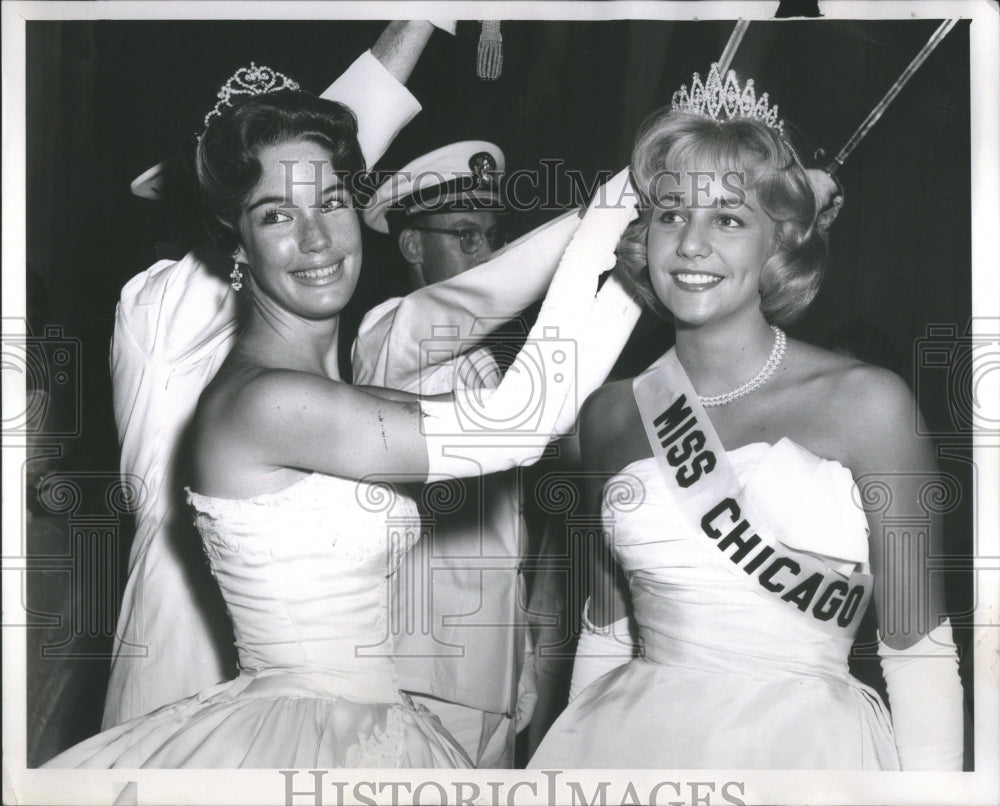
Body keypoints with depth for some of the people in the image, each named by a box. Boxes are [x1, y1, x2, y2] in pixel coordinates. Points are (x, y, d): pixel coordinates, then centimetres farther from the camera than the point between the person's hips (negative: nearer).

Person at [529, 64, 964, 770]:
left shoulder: (867, 402, -6)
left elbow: (918, 651, -4)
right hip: (631, 738, 3)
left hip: (808, 741, -3)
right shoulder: (610, 414, 4)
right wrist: (581, 748, 11)